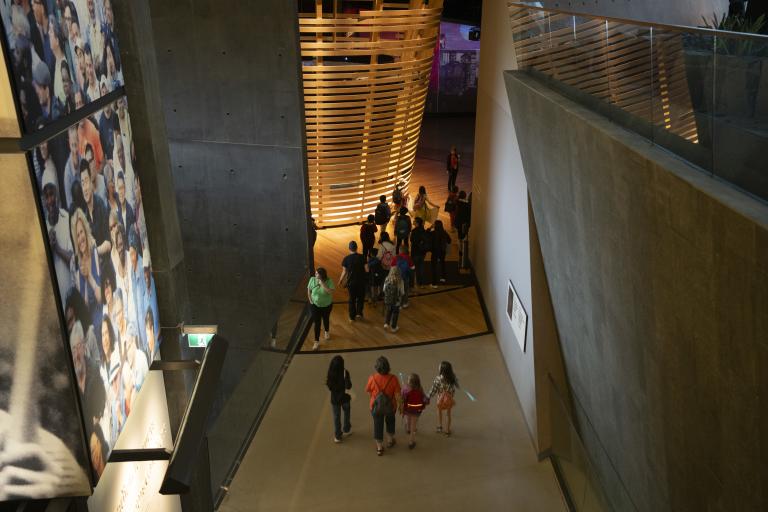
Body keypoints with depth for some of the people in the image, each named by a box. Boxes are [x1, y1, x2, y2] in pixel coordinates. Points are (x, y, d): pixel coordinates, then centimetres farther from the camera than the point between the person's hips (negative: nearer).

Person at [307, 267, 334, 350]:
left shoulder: (329, 281, -22)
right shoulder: (312, 279, -16)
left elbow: (331, 292, -32)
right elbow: (309, 290, -3)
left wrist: (322, 284, -34)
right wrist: (310, 301, -5)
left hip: (327, 305, 0)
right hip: (315, 305, 0)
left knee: (326, 319, 23)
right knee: (317, 323, 2)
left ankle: (326, 332, 53)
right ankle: (316, 341, 13)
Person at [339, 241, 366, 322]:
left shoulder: (346, 259, -10)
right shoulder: (361, 257, -10)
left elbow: (344, 272, -8)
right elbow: (366, 269, -11)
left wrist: (340, 280, 7)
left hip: (351, 282, 0)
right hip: (361, 281, 0)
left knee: (352, 299, 13)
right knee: (360, 297, 21)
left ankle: (352, 317, 18)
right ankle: (359, 312, 13)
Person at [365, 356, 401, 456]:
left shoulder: (372, 378, -23)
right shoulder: (393, 378, -23)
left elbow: (368, 391, -6)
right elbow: (397, 394, -16)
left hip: (376, 406, -1)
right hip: (390, 406, 1)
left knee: (378, 425, 18)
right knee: (390, 422, 28)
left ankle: (379, 448, 29)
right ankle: (390, 441, 47)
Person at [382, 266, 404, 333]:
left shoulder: (387, 279, -10)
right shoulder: (400, 280, -17)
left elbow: (384, 289, 1)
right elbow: (402, 292, -10)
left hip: (388, 299, 2)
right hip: (396, 300, -2)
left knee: (388, 311, 22)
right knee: (395, 313, 12)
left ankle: (386, 323, 8)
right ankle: (394, 327, 20)